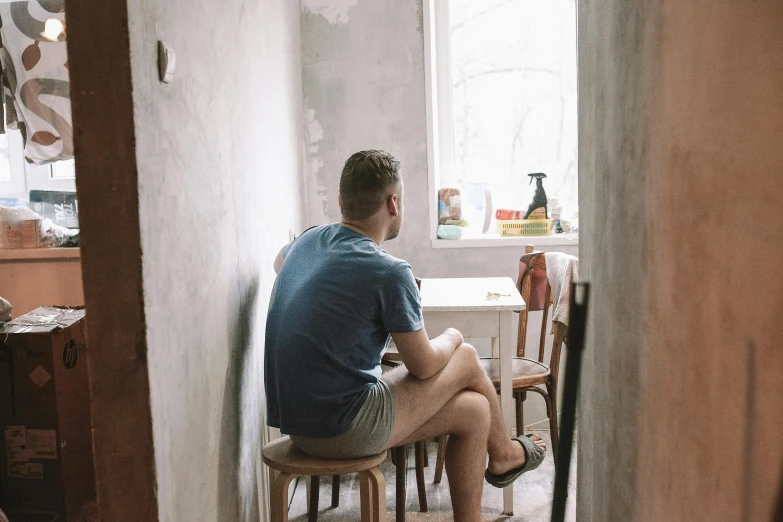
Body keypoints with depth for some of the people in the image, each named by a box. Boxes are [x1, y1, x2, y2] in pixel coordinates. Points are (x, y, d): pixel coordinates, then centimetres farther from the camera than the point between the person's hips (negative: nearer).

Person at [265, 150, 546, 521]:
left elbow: (278, 263, 29)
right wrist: (451, 338, 12)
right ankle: (502, 453, 37)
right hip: (344, 431, -7)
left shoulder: (308, 240, 3)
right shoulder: (389, 272, -20)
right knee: (466, 359, 10)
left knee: (472, 409, 15)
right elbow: (423, 367, -9)